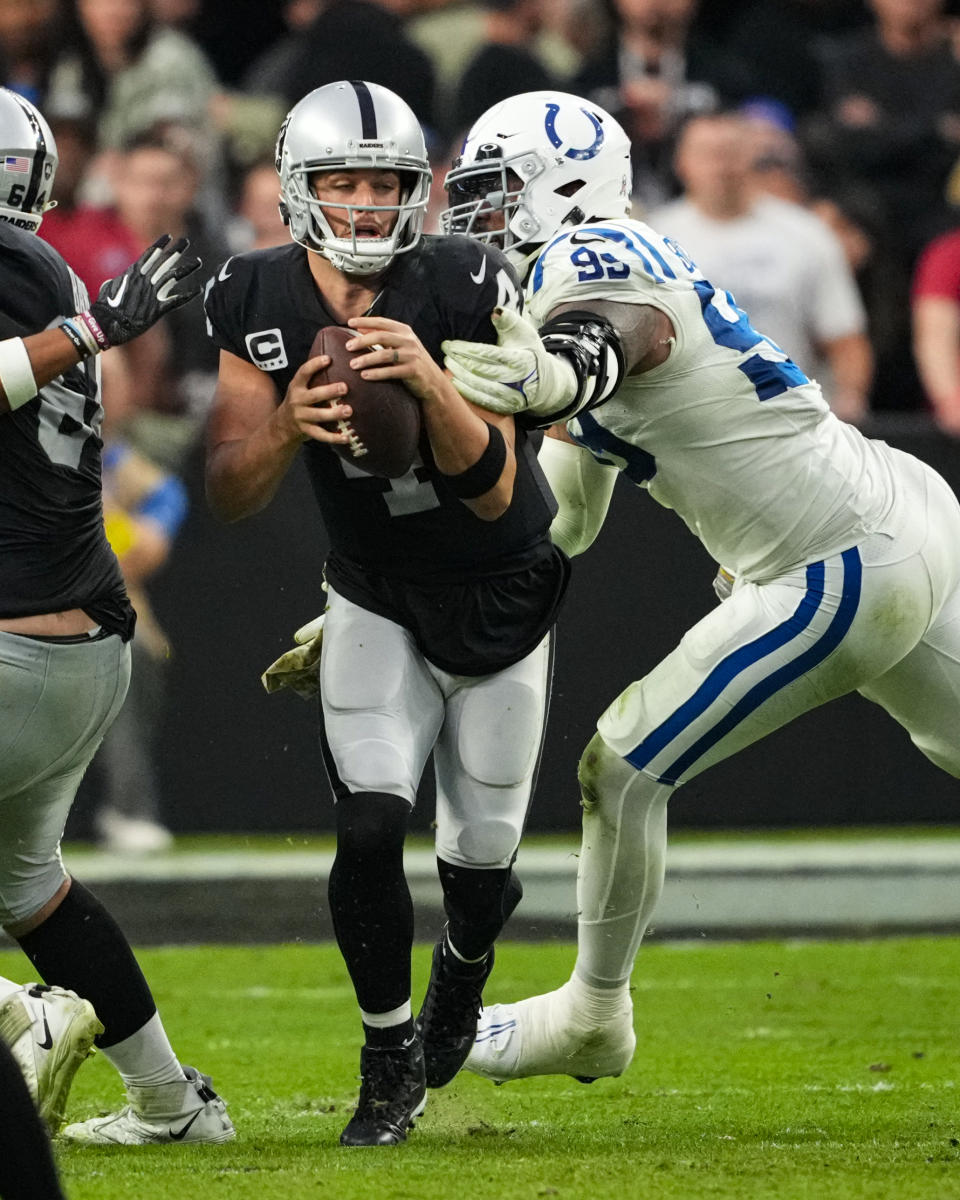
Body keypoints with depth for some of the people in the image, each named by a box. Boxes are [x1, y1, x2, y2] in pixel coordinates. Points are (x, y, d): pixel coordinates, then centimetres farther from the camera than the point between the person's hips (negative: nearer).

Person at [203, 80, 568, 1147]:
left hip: (501, 600, -1)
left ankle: (469, 949, 42)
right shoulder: (256, 302, -15)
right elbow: (230, 497, -15)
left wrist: (430, 383, -43)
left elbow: (493, 493, -26)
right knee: (369, 830, -17)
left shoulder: (466, 291, -24)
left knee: (478, 856, 4)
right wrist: (281, 427, -36)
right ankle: (390, 1059, 4)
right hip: (376, 604, 1)